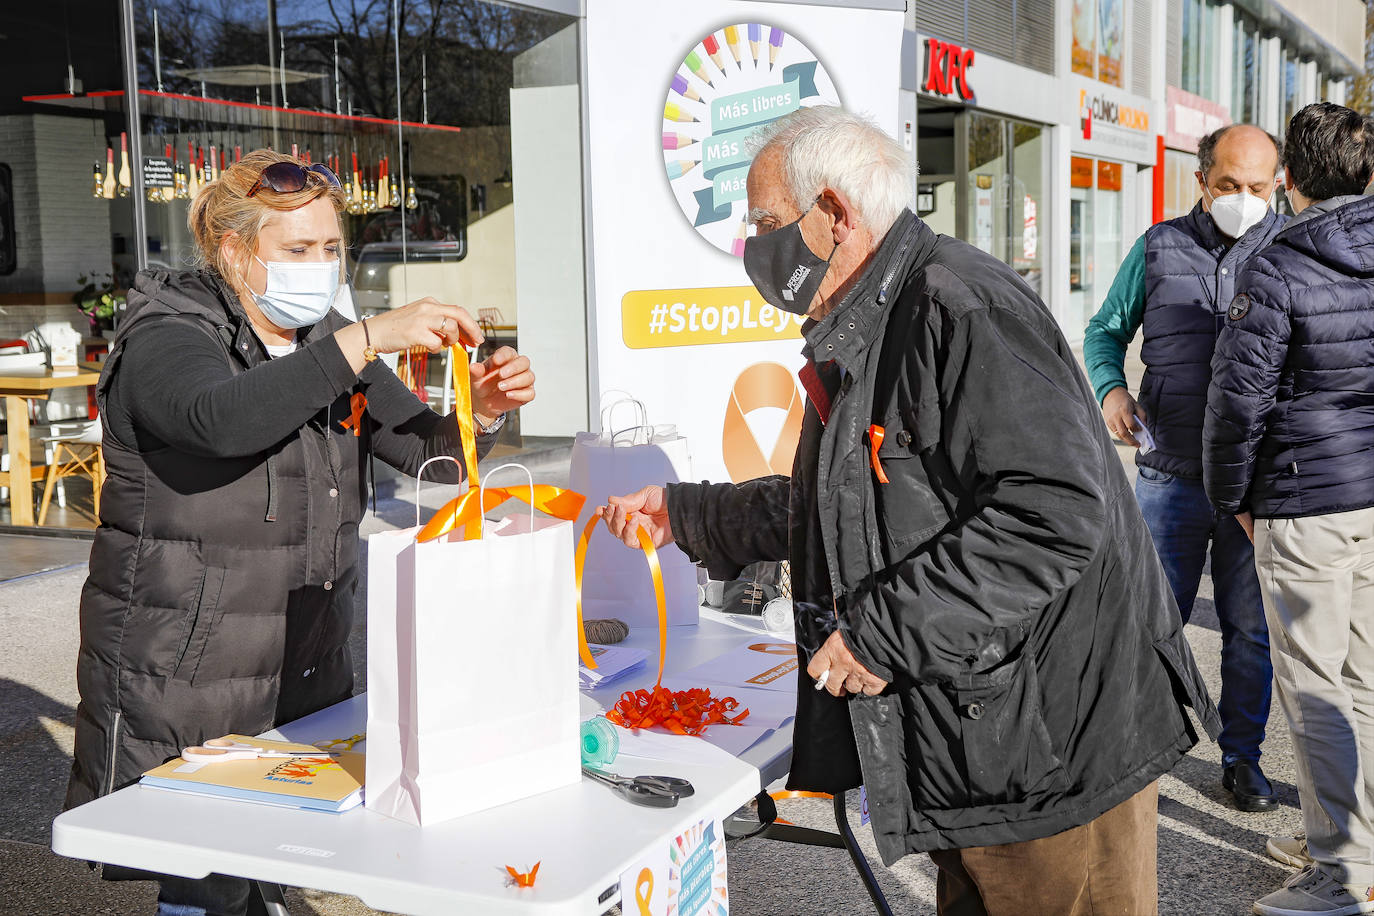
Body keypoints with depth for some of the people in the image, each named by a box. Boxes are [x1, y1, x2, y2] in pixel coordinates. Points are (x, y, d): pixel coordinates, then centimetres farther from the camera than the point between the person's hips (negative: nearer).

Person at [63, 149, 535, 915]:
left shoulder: (328, 345, 11)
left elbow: (430, 452, 7)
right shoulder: (166, 339, -11)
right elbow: (223, 419, -34)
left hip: (310, 678, 6)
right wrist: (369, 338, -37)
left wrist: (482, 413, -14)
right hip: (179, 692, -6)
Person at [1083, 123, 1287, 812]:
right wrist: (1111, 390, -5)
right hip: (1170, 473, 0)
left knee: (1252, 628, 10)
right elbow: (1105, 330, 16)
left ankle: (1241, 756, 27)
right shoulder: (1159, 247, 5)